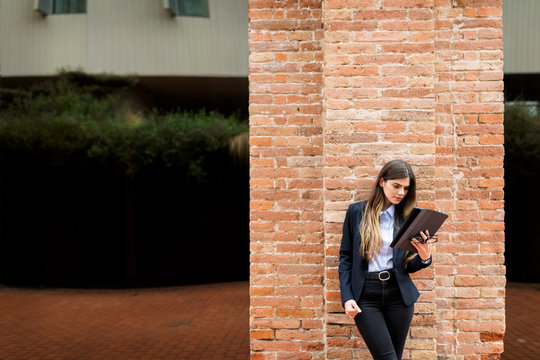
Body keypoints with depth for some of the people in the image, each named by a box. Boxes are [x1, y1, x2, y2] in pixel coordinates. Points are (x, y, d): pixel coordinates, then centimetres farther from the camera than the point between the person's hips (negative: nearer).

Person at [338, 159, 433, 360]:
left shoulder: (406, 216, 7)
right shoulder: (357, 211, 2)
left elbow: (408, 266, 10)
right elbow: (345, 257, 3)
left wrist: (424, 258, -12)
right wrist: (347, 297, -6)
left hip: (398, 294, 2)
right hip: (365, 296, -2)